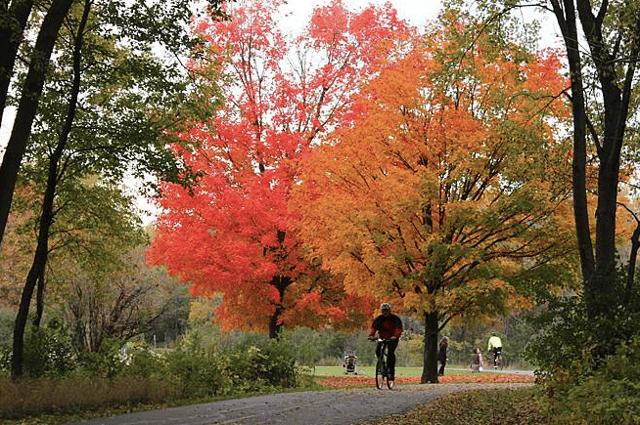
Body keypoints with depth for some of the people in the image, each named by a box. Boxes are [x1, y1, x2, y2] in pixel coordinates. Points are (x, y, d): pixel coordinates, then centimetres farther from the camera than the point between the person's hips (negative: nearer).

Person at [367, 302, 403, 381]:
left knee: (391, 352, -24)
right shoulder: (379, 319, -2)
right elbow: (373, 327, -11)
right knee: (377, 350, -21)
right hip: (382, 338, 3)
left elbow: (398, 328, -22)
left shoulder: (395, 318, -10)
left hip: (393, 339, -3)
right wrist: (371, 335, -31)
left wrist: (396, 336, -42)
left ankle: (391, 372, -21)